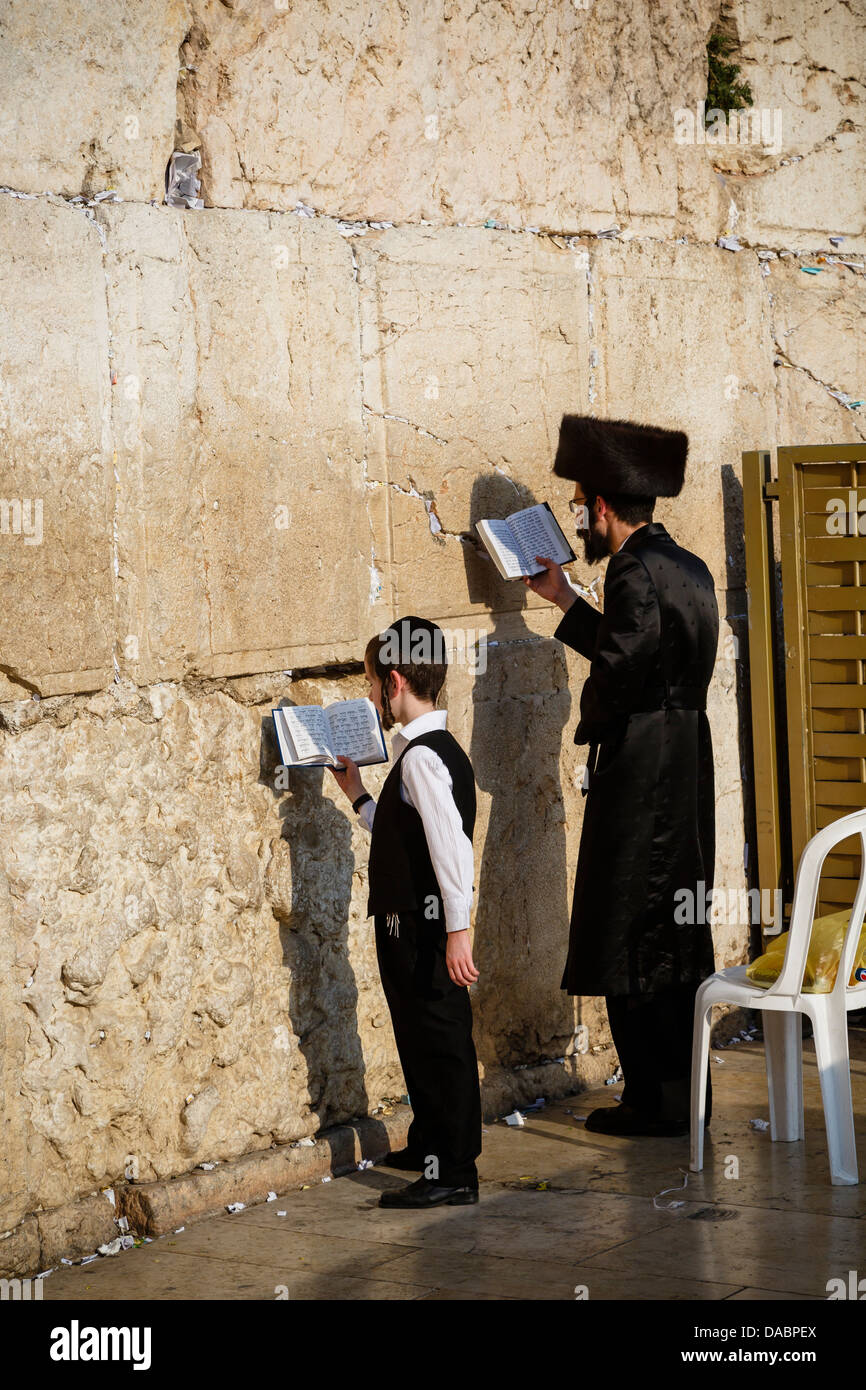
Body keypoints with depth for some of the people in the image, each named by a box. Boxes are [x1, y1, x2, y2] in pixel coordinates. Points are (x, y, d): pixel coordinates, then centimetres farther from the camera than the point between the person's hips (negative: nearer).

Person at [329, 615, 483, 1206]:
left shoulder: (421, 756, -19)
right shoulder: (430, 749, 13)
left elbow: (453, 844, -25)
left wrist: (458, 930, -27)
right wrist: (358, 794, 22)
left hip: (425, 930, -10)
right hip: (410, 929, 10)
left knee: (439, 1043, -4)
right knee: (422, 1039, 21)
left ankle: (453, 1174, 1)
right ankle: (429, 1146, 36)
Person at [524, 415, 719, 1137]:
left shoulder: (635, 573, -17)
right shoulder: (690, 568, 12)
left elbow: (617, 673, -22)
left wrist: (591, 717, -3)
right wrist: (566, 600, 23)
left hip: (640, 771, -9)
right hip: (689, 761, 9)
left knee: (632, 941, -1)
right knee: (678, 937, 15)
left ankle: (656, 1100, 4)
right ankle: (685, 1092, 22)